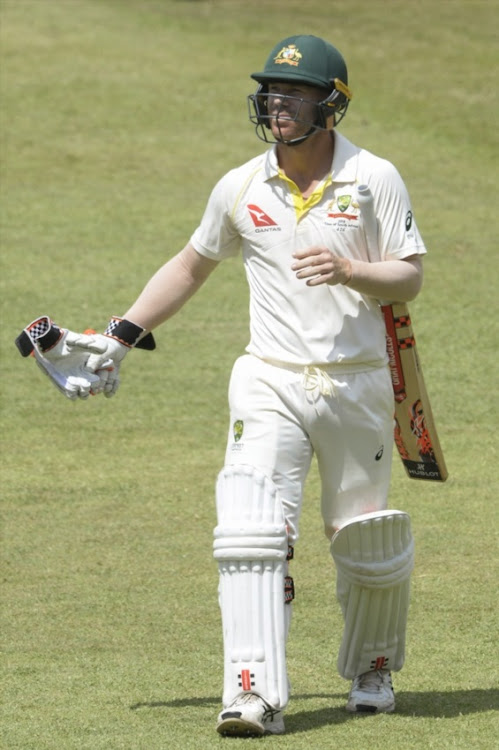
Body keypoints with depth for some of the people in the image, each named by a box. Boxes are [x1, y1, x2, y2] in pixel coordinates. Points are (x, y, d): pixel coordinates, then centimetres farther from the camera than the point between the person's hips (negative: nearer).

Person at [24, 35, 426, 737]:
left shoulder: (375, 179, -2)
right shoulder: (240, 188, 5)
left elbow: (411, 277, -4)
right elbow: (192, 264, 19)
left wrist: (349, 272, -24)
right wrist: (122, 335, 13)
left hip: (359, 385, -1)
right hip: (270, 384, 1)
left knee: (367, 544, 8)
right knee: (252, 533, -17)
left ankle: (371, 670, 35)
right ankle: (255, 693, -24)